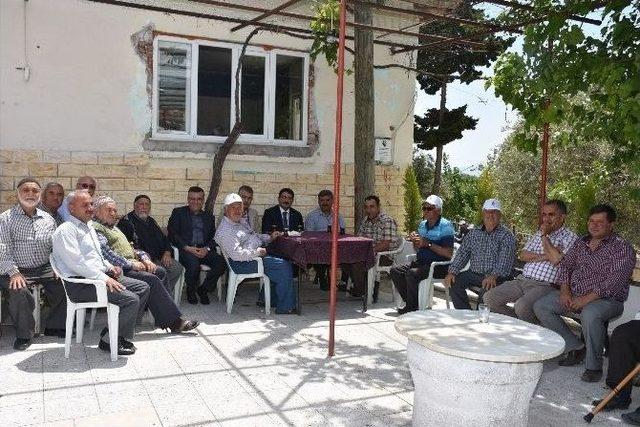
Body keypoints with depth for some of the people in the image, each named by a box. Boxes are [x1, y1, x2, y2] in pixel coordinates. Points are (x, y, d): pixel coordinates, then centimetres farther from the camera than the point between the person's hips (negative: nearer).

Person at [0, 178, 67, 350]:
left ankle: (54, 326, 7)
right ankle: (24, 334, -7)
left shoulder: (48, 219, 10)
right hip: (19, 271, -4)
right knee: (19, 292, -31)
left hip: (46, 269, 4)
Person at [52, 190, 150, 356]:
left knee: (143, 287, 3)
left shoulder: (89, 226, 21)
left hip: (100, 276, 10)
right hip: (80, 284, -10)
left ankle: (123, 335, 7)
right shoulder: (66, 230, -11)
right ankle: (108, 340, -4)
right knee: (131, 299, -23)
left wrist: (110, 268, 10)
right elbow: (76, 263, -20)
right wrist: (104, 278, -22)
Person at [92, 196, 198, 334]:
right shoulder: (95, 228, -3)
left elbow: (130, 248, 28)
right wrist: (130, 263, -19)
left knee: (160, 272, -9)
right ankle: (174, 322, -22)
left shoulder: (113, 228, 29)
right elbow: (104, 252, -20)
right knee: (152, 280, -25)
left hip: (130, 264, 10)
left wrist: (144, 258, 7)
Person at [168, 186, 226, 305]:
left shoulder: (209, 217, 23)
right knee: (194, 263, -35)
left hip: (204, 250, 3)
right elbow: (172, 234, 1)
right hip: (185, 250, -3)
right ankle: (191, 291, -4)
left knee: (221, 262, -25)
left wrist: (207, 248, -9)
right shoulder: (178, 213, 13)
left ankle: (203, 289, -2)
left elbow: (214, 237, 14)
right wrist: (187, 248, -13)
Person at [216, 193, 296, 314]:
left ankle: (272, 300, 11)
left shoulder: (238, 223, 17)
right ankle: (285, 307, -9)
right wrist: (257, 252, -20)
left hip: (256, 256, 11)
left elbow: (253, 236, 29)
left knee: (285, 263, 5)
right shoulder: (225, 231, -17)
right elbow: (237, 254, -26)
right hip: (243, 263, -11)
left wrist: (269, 237, 13)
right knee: (283, 266, -18)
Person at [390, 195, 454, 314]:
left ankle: (412, 307, -12)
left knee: (412, 273, -29)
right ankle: (410, 302, 2)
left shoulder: (445, 226, -9)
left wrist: (428, 244, -20)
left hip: (439, 266, -8)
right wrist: (415, 241, 2)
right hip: (421, 262, 8)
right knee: (395, 271, -6)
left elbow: (449, 254, -19)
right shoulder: (423, 225, 14)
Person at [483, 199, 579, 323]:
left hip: (543, 285, -7)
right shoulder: (539, 233, 21)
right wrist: (544, 257, -7)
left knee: (522, 306, -34)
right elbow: (523, 255, 10)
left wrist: (544, 235, -4)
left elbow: (556, 259, -17)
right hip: (522, 279, 7)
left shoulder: (570, 237, 0)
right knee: (489, 297, -10)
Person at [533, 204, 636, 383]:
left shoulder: (622, 248, -7)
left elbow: (614, 282, -18)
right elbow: (565, 265, 14)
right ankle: (576, 348, 1)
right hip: (574, 294, 7)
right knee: (540, 306, -8)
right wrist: (565, 291, -4)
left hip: (607, 299, -7)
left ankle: (594, 366, -18)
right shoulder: (581, 242, 14)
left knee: (589, 314, -39)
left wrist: (586, 299, -24)